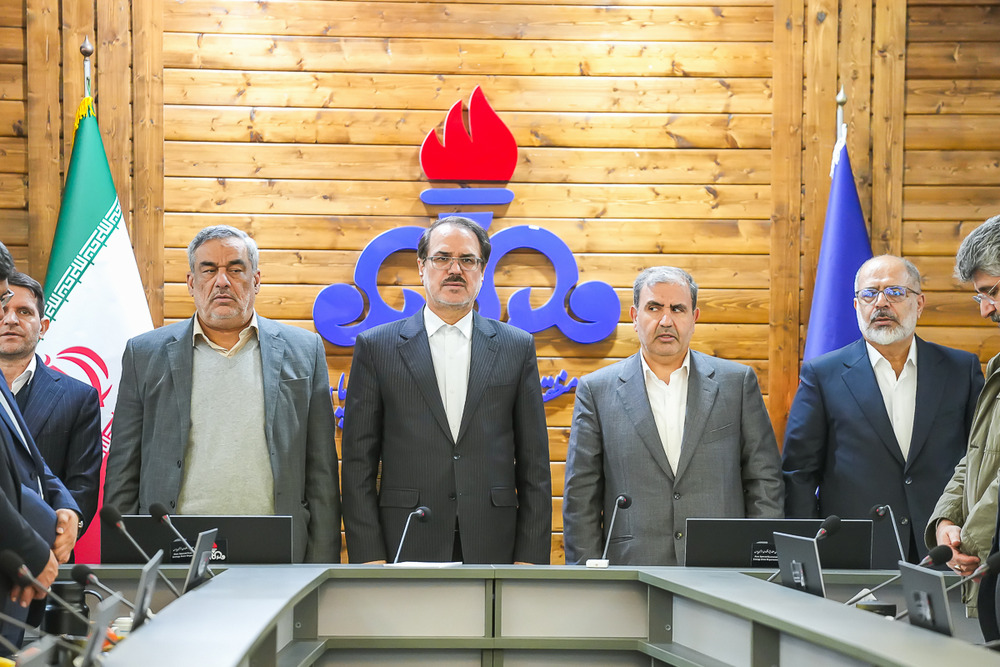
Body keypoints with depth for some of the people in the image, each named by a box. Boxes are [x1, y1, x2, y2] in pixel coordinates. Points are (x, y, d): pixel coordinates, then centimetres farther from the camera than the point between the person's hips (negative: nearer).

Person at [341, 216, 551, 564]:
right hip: (408, 549, -1)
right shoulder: (376, 346, 6)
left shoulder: (517, 347, 9)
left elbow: (534, 464, 7)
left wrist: (531, 559, 0)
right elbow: (358, 462, 3)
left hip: (493, 549, 1)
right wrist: (369, 558, -5)